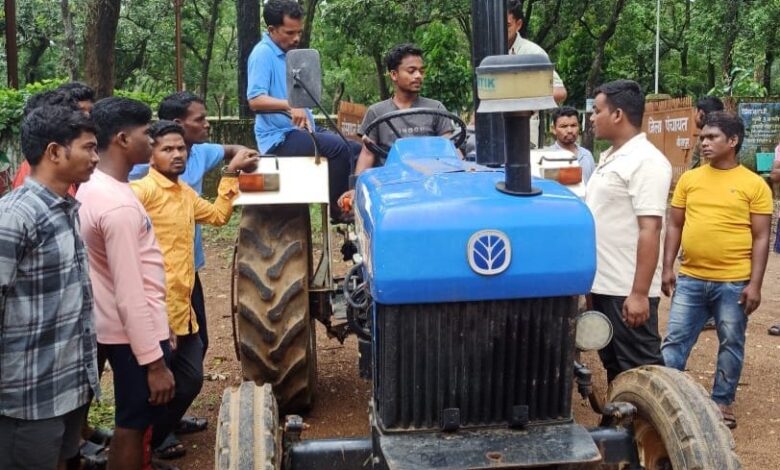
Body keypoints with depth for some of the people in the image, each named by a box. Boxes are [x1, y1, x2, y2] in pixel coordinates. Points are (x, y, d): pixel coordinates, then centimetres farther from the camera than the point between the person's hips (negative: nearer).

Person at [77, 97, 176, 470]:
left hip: (117, 327, 9)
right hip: (134, 332, -9)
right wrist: (154, 361, -21)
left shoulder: (92, 187, 5)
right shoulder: (118, 204, -25)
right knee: (133, 424, 5)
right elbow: (130, 295, -25)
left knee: (131, 420, 21)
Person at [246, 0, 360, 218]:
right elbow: (255, 100, -24)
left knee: (356, 149, 3)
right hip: (280, 137, -9)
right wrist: (290, 106, -38)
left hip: (300, 132, 9)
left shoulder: (290, 54, 17)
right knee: (337, 146, -28)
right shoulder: (263, 53, -11)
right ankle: (339, 209, -21)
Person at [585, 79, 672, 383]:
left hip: (628, 291, -9)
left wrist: (639, 293, -25)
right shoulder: (609, 158, 13)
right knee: (612, 362, 18)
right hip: (603, 284, 9)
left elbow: (650, 230, -21)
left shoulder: (646, 162, -16)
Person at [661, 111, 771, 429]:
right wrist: (668, 268, 1)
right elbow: (674, 225, 9)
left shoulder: (754, 185, -3)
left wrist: (755, 284, -9)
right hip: (690, 279, 3)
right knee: (675, 340, 5)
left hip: (733, 283, -2)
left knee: (731, 344, 10)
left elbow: (761, 237, -3)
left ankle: (723, 401, 25)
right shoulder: (689, 179, 6)